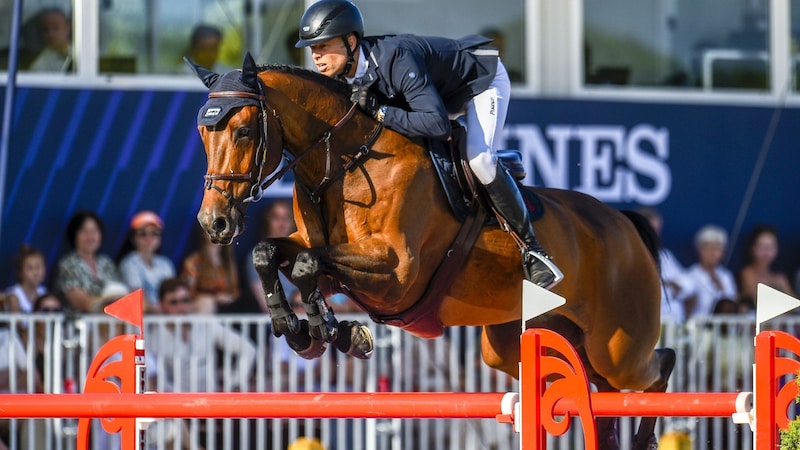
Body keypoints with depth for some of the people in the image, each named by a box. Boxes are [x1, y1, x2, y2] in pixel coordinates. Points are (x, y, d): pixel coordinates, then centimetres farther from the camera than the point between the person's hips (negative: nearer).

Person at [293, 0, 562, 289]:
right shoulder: (343, 75, -16)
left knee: (479, 159, -27)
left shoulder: (395, 59, -41)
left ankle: (531, 249, -16)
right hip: (438, 88, 9)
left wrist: (379, 112, -45)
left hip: (483, 78, -9)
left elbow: (437, 125, -46)